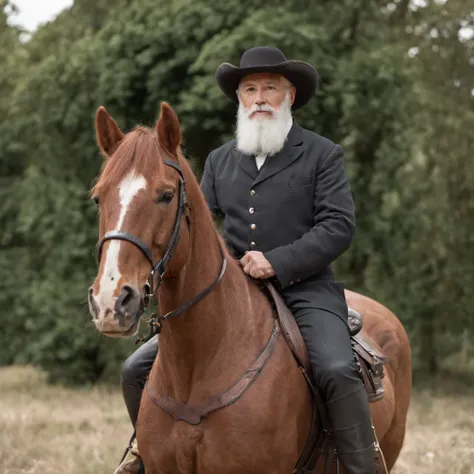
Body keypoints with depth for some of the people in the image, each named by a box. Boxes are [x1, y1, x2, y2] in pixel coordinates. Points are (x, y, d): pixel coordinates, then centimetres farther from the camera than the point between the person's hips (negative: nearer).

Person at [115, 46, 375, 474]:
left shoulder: (322, 155, 3)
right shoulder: (220, 161, 17)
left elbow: (339, 226, -6)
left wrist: (278, 262, -18)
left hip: (304, 290, -4)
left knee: (337, 371, -33)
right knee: (139, 369, -3)